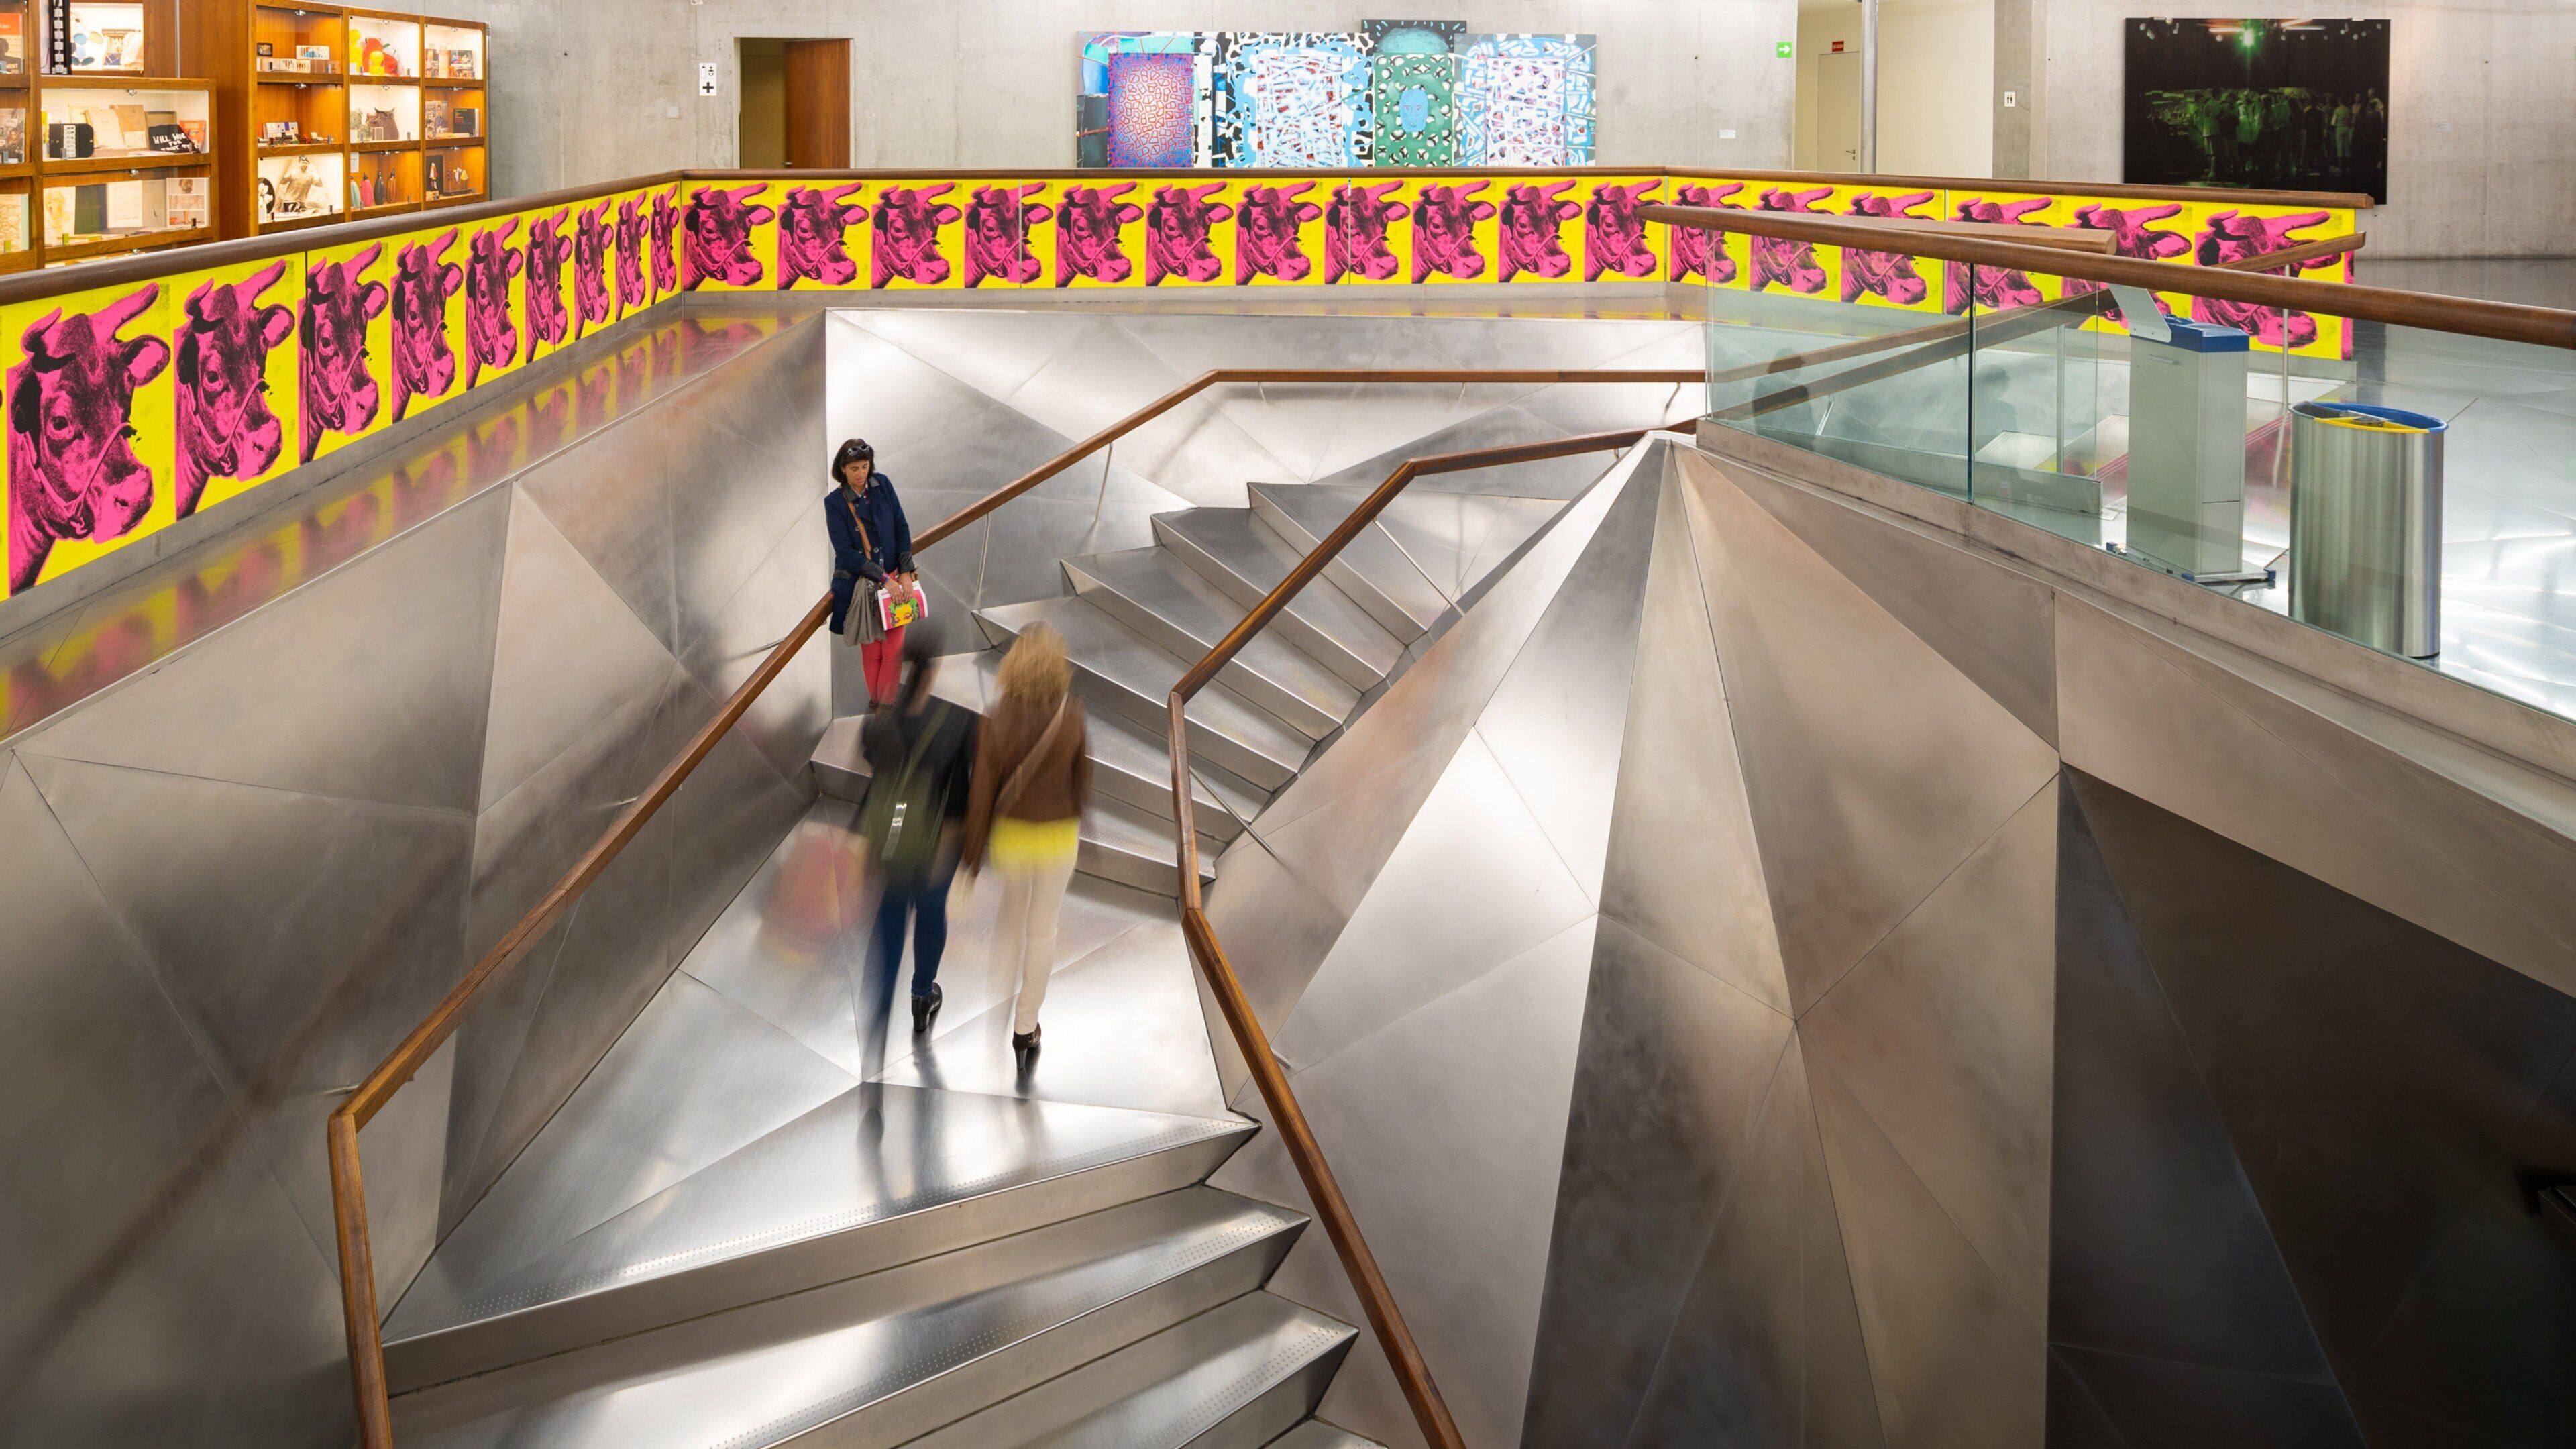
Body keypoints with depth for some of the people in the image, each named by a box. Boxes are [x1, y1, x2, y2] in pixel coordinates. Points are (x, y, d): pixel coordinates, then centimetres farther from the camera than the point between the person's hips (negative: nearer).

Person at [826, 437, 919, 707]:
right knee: (870, 650, 4)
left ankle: (886, 703, 13)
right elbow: (845, 553, -12)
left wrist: (905, 572, -6)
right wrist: (883, 579, -17)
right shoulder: (834, 502, -8)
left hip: (893, 577, 2)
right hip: (861, 583, -2)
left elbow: (902, 529, 4)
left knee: (894, 649, 0)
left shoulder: (882, 485, 0)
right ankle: (875, 700, 18)